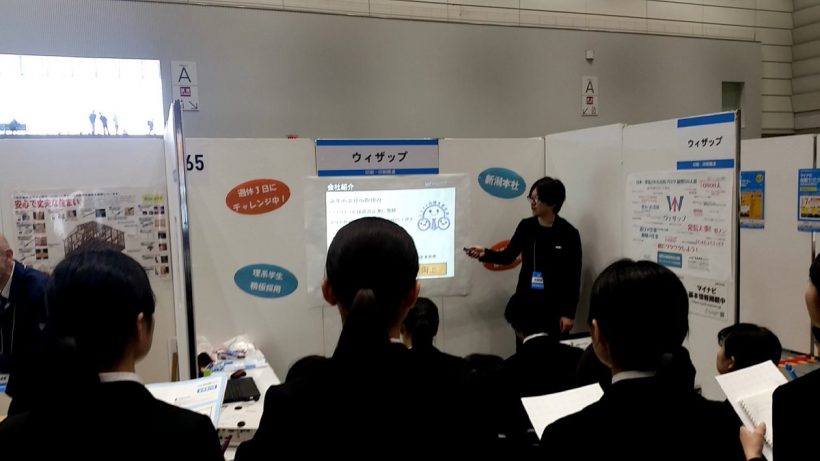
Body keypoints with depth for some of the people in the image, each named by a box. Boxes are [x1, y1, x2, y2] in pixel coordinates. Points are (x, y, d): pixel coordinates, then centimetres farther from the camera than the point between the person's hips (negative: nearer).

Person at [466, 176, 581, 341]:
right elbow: (508, 255, 7)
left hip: (555, 306, -3)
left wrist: (569, 313, -8)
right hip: (526, 302, 3)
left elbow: (574, 277, -6)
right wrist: (485, 254, -12)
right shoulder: (526, 226, 1)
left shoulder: (568, 233, -8)